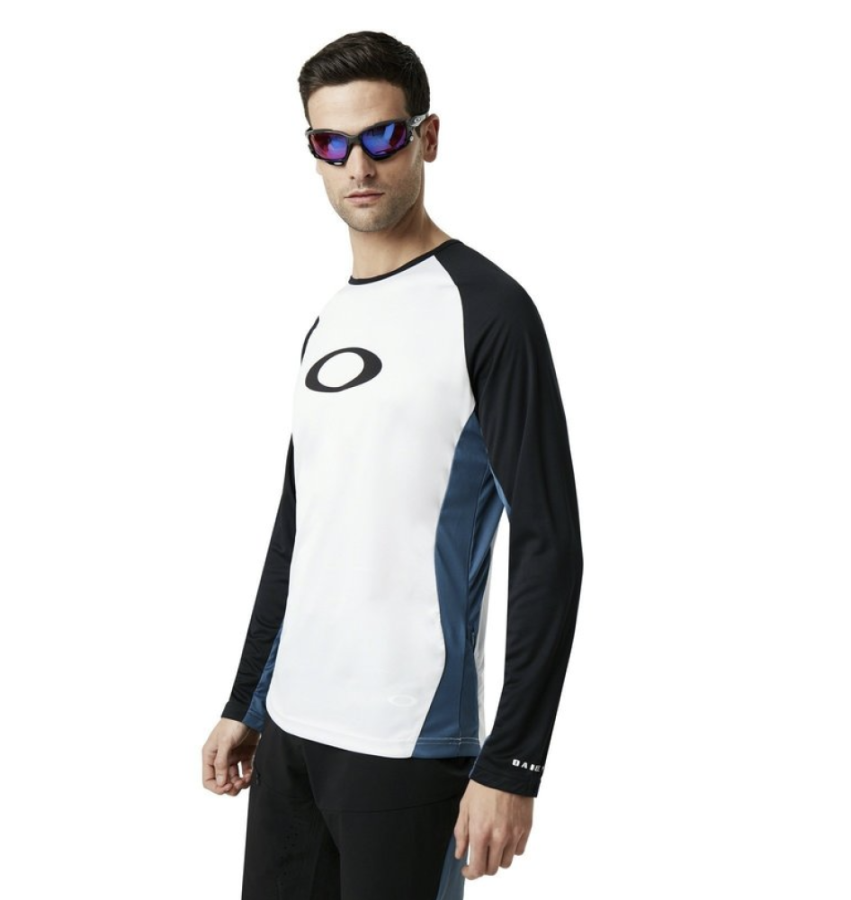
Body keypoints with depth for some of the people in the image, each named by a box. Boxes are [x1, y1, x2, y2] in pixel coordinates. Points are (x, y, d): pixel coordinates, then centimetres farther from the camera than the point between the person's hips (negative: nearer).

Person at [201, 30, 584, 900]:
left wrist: (512, 763, -16)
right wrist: (244, 703, 19)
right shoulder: (325, 326, 13)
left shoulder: (486, 309, -9)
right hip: (290, 727, 7)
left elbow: (549, 548, -13)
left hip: (408, 744, -7)